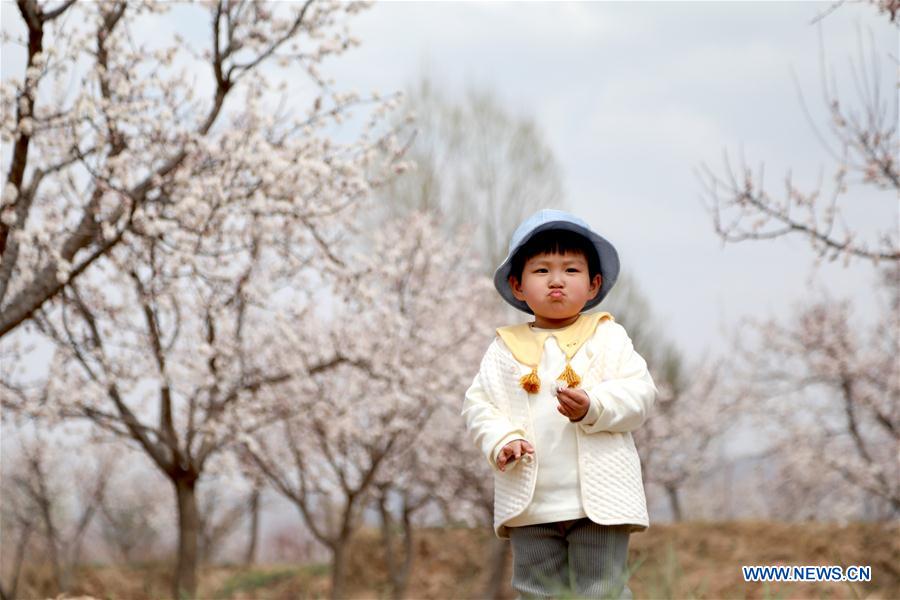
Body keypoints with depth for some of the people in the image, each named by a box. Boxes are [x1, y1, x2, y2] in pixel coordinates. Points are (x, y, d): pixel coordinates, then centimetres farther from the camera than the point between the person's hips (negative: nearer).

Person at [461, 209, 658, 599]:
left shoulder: (607, 337, 4)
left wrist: (593, 407, -23)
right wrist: (501, 441, -13)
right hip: (530, 504, 2)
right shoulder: (506, 347, 9)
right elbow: (478, 405, 6)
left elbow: (640, 394, -5)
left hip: (598, 496, -2)